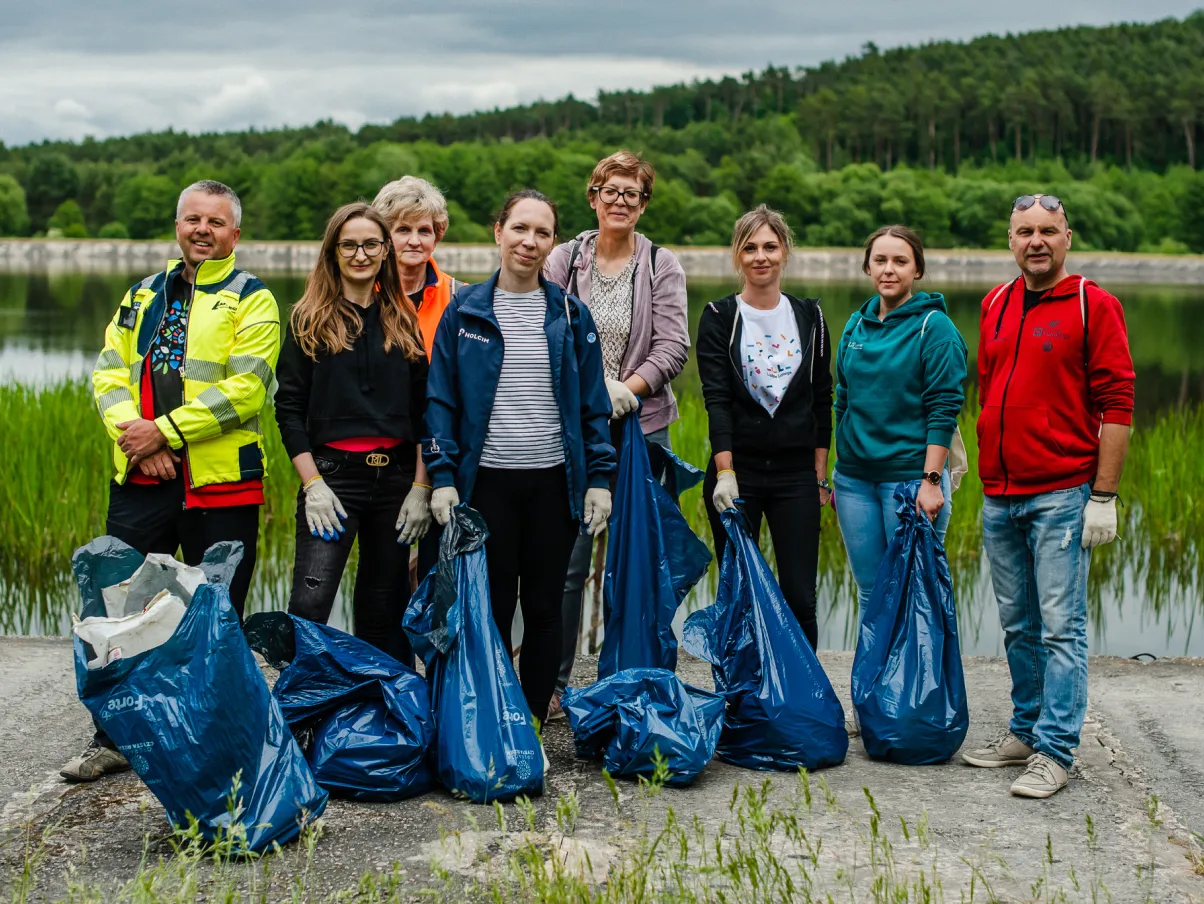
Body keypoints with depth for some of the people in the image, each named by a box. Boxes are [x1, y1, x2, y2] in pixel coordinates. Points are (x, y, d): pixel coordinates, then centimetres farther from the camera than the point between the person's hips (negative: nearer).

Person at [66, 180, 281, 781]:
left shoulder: (250, 300, 0)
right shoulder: (143, 296, 16)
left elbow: (245, 389, -13)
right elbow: (109, 372, 9)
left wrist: (164, 430, -17)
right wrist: (133, 429, -10)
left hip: (220, 485, -4)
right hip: (139, 482, 4)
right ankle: (114, 739, 19)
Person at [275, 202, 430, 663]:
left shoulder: (405, 322, 10)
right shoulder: (309, 319, 3)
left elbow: (424, 410, 9)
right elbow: (289, 408, -1)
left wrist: (421, 487, 0)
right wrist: (312, 484, -10)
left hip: (397, 474, 3)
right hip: (332, 473, -3)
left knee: (383, 610, 9)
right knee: (309, 606, -14)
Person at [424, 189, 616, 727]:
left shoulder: (572, 316, 6)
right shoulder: (464, 311, 2)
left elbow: (593, 405, 7)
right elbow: (441, 399, 2)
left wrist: (599, 478, 0)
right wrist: (441, 476, -7)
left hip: (554, 481, 1)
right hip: (486, 480, -1)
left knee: (544, 608, 7)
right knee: (489, 609, 4)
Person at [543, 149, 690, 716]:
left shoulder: (663, 266, 5)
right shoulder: (563, 260, 4)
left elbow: (673, 345, -2)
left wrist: (630, 386, -17)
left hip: (642, 427, 1)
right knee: (567, 561, -2)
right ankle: (555, 684, 10)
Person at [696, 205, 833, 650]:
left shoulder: (809, 316, 7)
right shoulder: (719, 317, 0)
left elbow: (822, 400, 10)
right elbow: (716, 398, -9)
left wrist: (820, 475, 6)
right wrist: (725, 472, -19)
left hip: (796, 472, 2)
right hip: (737, 469, -2)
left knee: (800, 598, 0)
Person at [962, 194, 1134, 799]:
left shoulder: (1093, 305, -4)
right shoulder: (995, 305, 13)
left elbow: (1117, 405, -7)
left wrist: (1103, 496, -11)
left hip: (1061, 495, -6)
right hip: (1000, 496, 6)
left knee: (1060, 627, -4)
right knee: (1018, 626, 12)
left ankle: (1054, 753, 0)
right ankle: (1025, 731, 24)